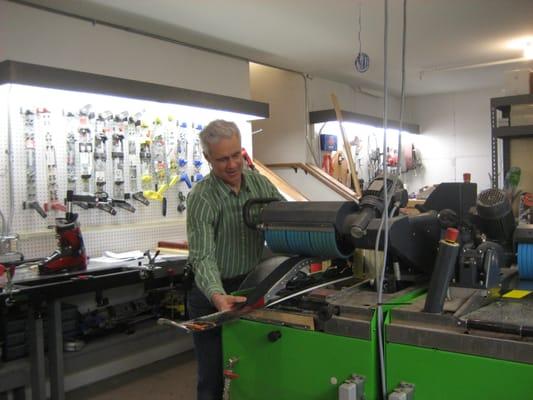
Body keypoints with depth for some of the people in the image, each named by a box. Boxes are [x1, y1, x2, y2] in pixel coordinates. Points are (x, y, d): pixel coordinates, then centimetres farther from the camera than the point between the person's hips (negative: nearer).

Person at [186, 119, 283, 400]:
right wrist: (218, 296, -42)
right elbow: (203, 257, -25)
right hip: (213, 295, -4)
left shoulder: (260, 183, -2)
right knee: (212, 377, 6)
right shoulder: (202, 198, -18)